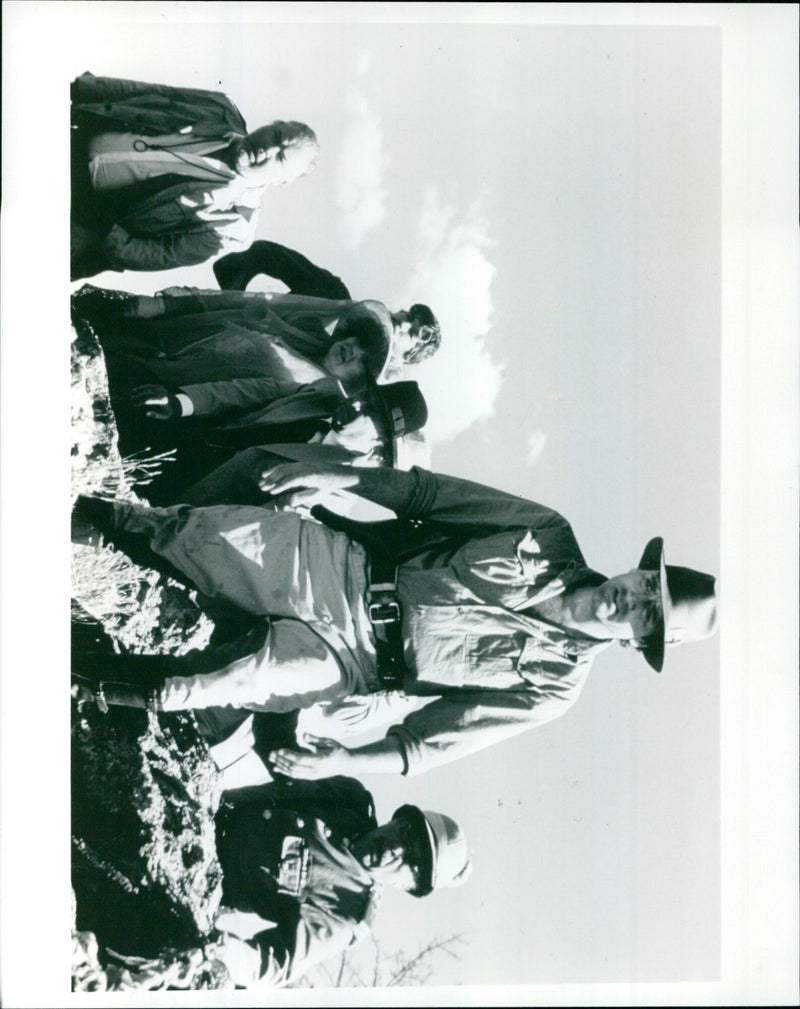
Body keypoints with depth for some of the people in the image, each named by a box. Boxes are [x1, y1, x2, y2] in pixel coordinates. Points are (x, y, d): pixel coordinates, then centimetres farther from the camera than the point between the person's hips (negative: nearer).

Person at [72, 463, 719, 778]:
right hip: (345, 563, 3)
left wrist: (347, 761, -18)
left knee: (253, 672, -28)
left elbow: (430, 741, -8)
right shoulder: (551, 536, -4)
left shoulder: (551, 687, -8)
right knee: (218, 533, -17)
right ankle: (111, 520, 13)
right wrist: (343, 478, -11)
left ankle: (99, 684, -2)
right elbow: (431, 492, -1)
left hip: (355, 653, -2)